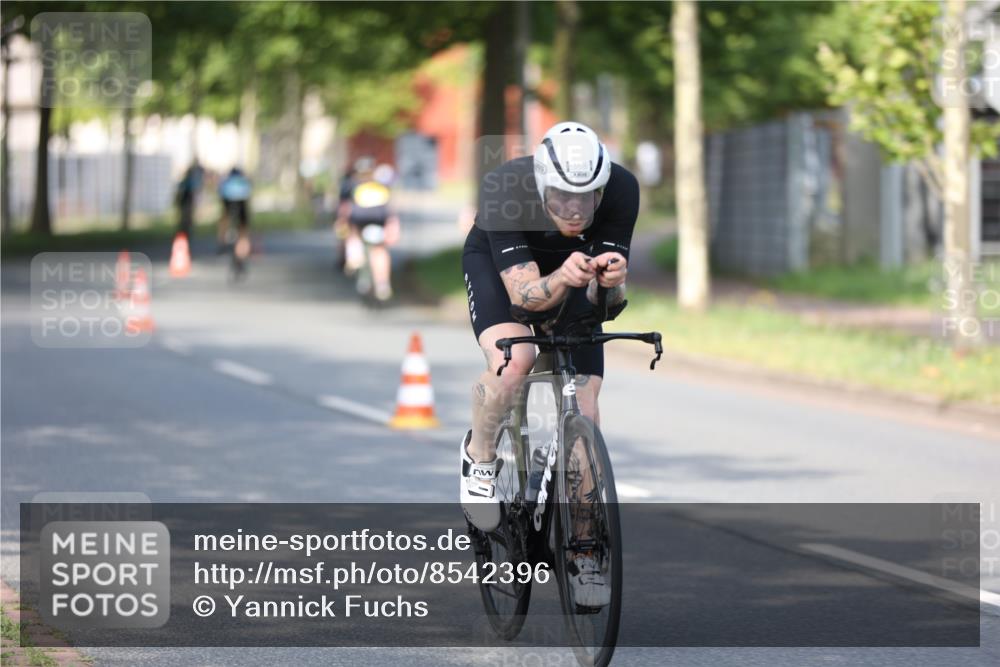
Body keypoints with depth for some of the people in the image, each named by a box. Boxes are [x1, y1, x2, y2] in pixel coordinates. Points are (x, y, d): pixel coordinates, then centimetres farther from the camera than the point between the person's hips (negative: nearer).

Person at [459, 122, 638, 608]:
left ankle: (583, 550, 6)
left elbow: (605, 298, -27)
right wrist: (563, 280, -58)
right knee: (514, 359, -33)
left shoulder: (621, 190, -32)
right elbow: (524, 294, -38)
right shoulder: (504, 190, -38)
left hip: (574, 264, 2)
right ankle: (479, 456, -3)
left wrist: (610, 281, -49)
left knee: (583, 412, -7)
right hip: (497, 262, -2)